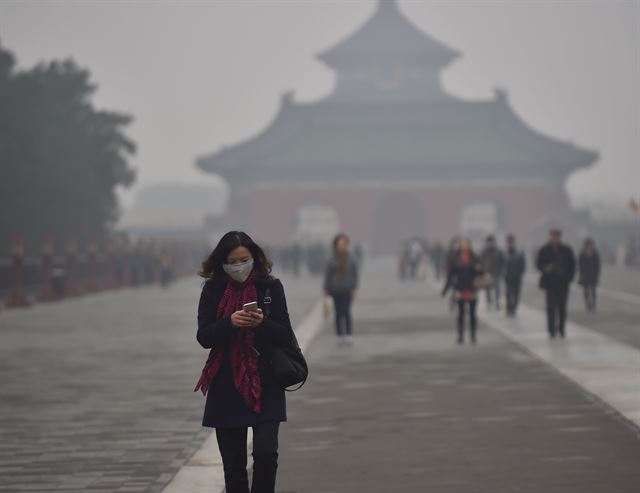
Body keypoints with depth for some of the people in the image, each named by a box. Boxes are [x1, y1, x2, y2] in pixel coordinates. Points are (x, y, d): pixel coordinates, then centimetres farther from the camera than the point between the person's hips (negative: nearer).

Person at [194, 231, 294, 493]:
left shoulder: (270, 287, -1)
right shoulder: (213, 289, 1)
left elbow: (286, 336, -3)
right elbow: (203, 337, -5)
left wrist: (262, 323, -22)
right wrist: (230, 322, -23)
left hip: (265, 385, -1)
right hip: (226, 387, 1)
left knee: (265, 453, -16)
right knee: (233, 465, 6)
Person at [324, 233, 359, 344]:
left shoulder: (351, 260, 2)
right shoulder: (332, 261, 1)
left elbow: (355, 275, 5)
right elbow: (327, 275, 4)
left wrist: (354, 289, -1)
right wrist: (326, 290, 0)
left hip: (347, 290, -1)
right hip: (336, 290, 1)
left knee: (347, 312, -9)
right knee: (339, 313, 3)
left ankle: (349, 335, -7)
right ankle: (340, 334, 10)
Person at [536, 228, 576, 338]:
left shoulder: (567, 250, 4)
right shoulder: (544, 250, 0)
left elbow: (572, 265, 9)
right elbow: (539, 264, 2)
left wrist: (569, 277, -1)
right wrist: (545, 269, -18)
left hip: (563, 283, 2)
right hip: (550, 283, -2)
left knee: (562, 307, 5)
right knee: (551, 307, -7)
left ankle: (561, 329, 14)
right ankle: (552, 330, -6)